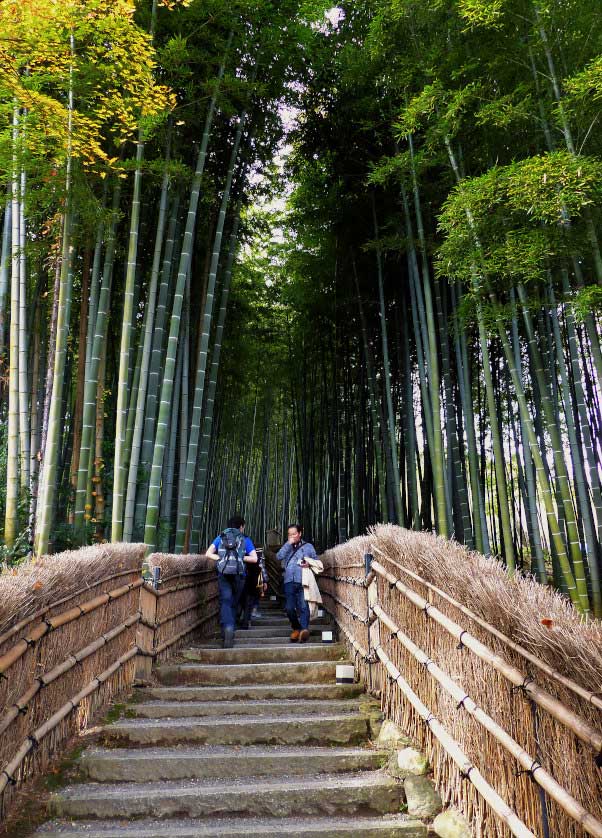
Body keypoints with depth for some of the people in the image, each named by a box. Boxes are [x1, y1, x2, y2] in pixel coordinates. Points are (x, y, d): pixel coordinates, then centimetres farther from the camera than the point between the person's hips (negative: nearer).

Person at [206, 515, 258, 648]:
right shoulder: (245, 539, 7)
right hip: (239, 575, 0)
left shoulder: (221, 537, 13)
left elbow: (208, 554, 5)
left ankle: (228, 628, -29)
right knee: (234, 603, 14)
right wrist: (241, 557, 6)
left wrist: (221, 558, 6)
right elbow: (254, 558, -2)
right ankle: (231, 628, 16)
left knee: (225, 602, -6)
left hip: (223, 574, 0)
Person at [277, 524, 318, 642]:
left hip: (303, 581, -2)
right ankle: (296, 628, 17)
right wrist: (289, 543, 0)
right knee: (289, 608, -3)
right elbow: (279, 557, 3)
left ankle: (304, 629, -21)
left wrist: (309, 563, -7)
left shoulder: (308, 546, 16)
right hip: (289, 581, 2)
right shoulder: (287, 547, 21)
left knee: (303, 607, -14)